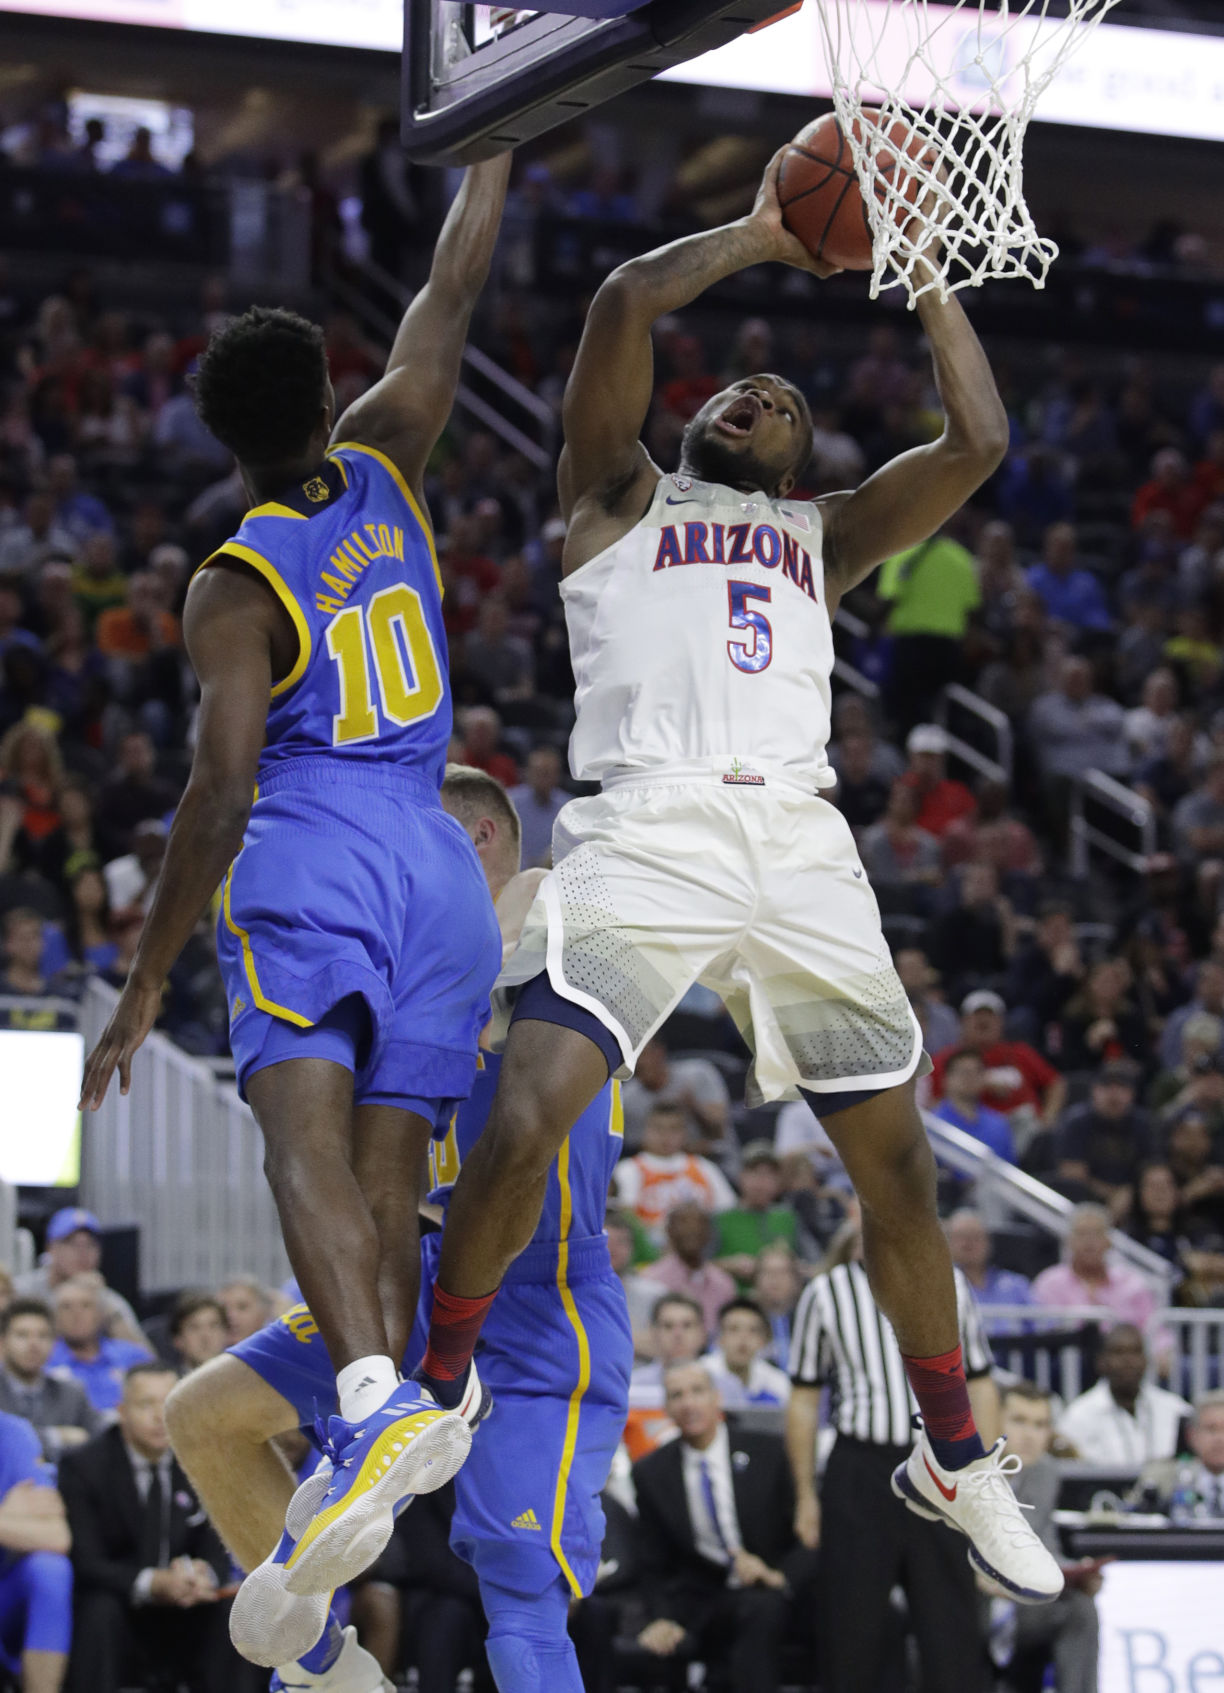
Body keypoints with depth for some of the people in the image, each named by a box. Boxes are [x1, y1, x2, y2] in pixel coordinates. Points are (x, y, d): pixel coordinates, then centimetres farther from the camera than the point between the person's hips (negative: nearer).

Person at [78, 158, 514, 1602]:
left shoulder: (233, 589, -4)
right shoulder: (383, 468, 8)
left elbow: (221, 792, -10)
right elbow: (450, 292, 19)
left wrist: (145, 984, -7)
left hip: (312, 863, -6)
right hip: (441, 868, 6)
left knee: (307, 1135, -21)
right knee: (386, 1165, 5)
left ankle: (377, 1401, -42)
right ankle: (374, 1421, -1)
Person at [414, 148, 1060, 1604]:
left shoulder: (823, 535, 28)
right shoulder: (622, 496, 20)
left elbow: (975, 445, 15)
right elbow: (622, 306, 5)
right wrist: (761, 235, 14)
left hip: (801, 844, 4)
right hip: (648, 833, -3)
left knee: (898, 1164, 5)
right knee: (522, 1125, -19)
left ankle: (953, 1457, 22)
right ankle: (438, 1389, 2)